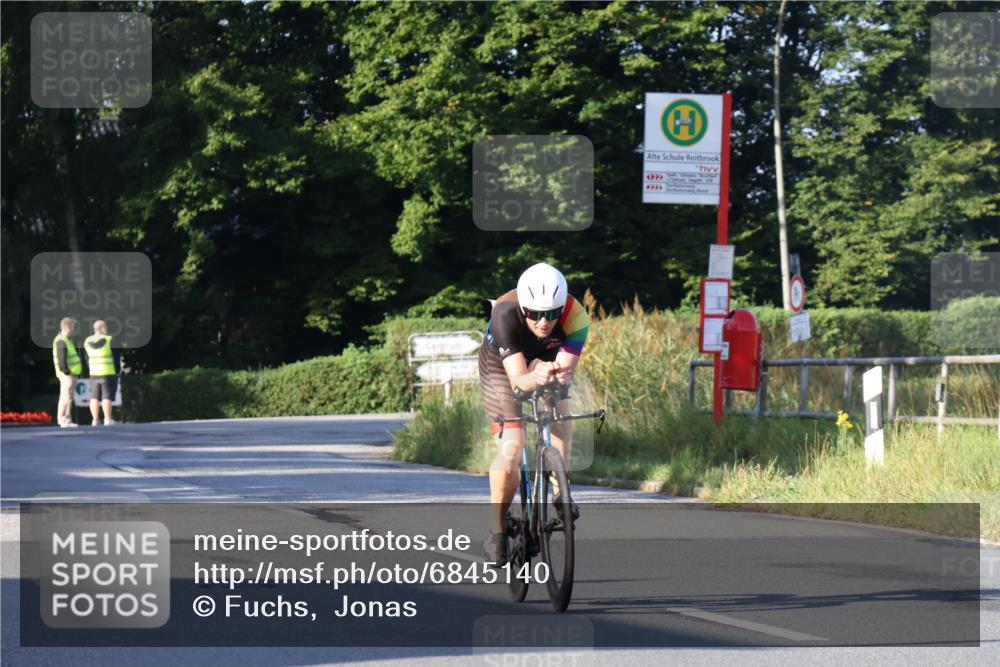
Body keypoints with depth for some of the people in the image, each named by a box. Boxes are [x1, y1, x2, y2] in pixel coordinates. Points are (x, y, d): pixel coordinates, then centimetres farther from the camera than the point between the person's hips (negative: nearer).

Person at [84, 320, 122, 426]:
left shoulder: (87, 342, 5)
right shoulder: (109, 340, -10)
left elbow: (88, 360, 9)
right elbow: (116, 357, -6)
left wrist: (91, 370, 15)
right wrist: (117, 371, 4)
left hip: (94, 373, 5)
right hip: (109, 373, -5)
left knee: (95, 397, 7)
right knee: (107, 396, -4)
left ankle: (95, 420, 5)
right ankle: (108, 419, -6)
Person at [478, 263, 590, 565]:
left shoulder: (575, 316, -35)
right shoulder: (504, 315, -40)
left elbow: (567, 369, -38)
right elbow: (518, 379, -46)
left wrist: (561, 373, -61)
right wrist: (534, 378, -67)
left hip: (545, 360, 4)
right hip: (502, 367, -4)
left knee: (560, 414, -23)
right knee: (511, 450, -16)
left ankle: (560, 491, -2)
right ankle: (498, 531, 0)